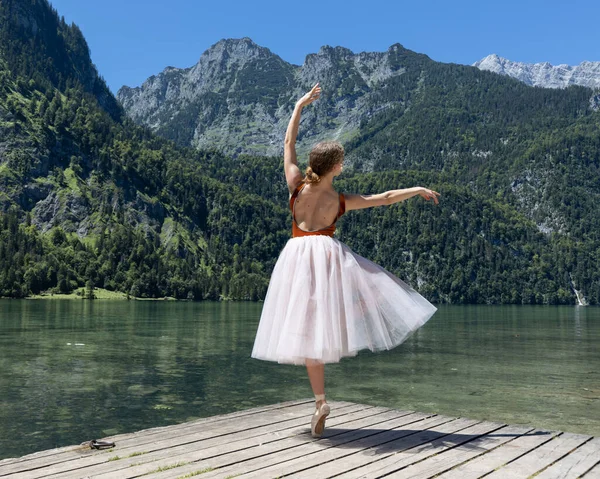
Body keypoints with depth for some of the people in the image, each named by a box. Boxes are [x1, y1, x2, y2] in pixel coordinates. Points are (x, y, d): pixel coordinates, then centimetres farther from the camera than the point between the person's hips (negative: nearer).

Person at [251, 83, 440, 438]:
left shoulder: (297, 185, 1)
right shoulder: (342, 201, -1)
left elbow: (289, 144, 12)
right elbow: (385, 198, 7)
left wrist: (300, 106, 19)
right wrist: (418, 190, 21)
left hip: (298, 256, 2)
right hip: (329, 254, -2)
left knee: (309, 327, 2)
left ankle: (321, 401, 3)